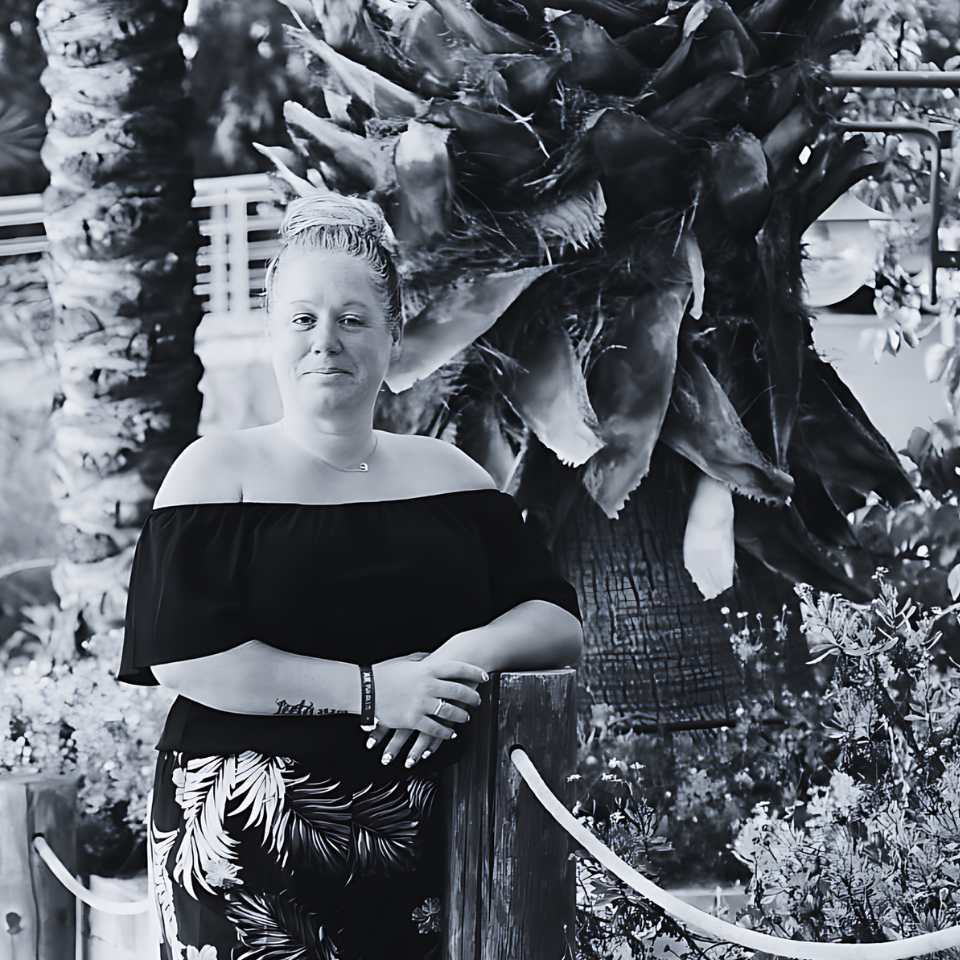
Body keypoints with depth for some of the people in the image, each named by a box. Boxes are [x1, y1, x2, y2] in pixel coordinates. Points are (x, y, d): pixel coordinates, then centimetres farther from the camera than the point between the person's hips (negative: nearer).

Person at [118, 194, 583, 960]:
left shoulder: (447, 474, 12)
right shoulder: (219, 472, 0)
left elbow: (561, 623, 10)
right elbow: (183, 656, -12)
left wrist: (474, 651, -12)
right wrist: (369, 690, -16)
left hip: (415, 845, 3)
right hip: (246, 841, -3)